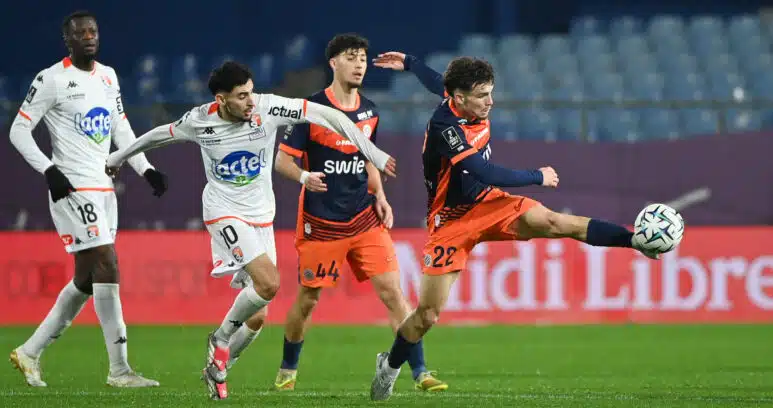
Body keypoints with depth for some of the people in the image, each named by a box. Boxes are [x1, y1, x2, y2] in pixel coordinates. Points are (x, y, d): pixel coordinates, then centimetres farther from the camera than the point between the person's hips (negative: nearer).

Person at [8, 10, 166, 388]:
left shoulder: (108, 77, 14)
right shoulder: (52, 79, -7)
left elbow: (121, 129, 22)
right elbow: (18, 131, -7)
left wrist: (146, 169, 12)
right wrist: (49, 170, -17)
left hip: (104, 189, 8)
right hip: (73, 189, -8)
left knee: (85, 281, 9)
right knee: (107, 267, -15)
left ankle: (30, 352, 20)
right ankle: (119, 369, -14)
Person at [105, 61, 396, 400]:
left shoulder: (267, 108, -15)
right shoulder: (200, 121, -14)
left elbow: (323, 114, -15)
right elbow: (162, 134, 7)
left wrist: (372, 153, -20)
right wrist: (120, 156, 23)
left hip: (261, 215, 4)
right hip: (224, 212, -4)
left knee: (254, 317, 3)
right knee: (269, 284, -24)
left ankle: (215, 368, 22)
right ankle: (221, 339, -1)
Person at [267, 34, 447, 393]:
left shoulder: (369, 111, 8)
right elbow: (283, 159, -7)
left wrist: (379, 196, 6)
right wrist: (305, 177, -27)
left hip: (365, 219, 4)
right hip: (321, 223, -4)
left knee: (392, 292, -6)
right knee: (307, 299, 5)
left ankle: (420, 373, -5)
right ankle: (287, 370, 27)